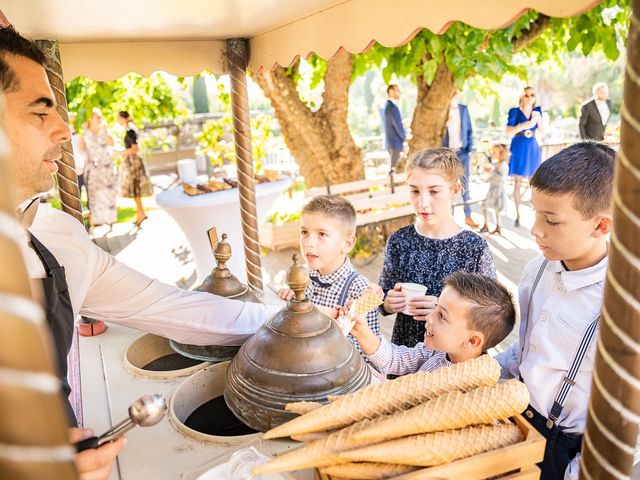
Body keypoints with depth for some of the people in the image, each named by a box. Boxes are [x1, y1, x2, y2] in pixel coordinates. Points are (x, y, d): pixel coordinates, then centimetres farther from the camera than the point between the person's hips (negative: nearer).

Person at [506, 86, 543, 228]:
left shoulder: (537, 111, 7)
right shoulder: (515, 111, -3)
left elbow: (542, 132, 8)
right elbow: (508, 132, -11)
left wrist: (538, 121, -10)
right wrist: (523, 126, -22)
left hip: (533, 149, 3)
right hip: (518, 149, -3)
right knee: (517, 183, 0)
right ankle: (518, 214, 8)